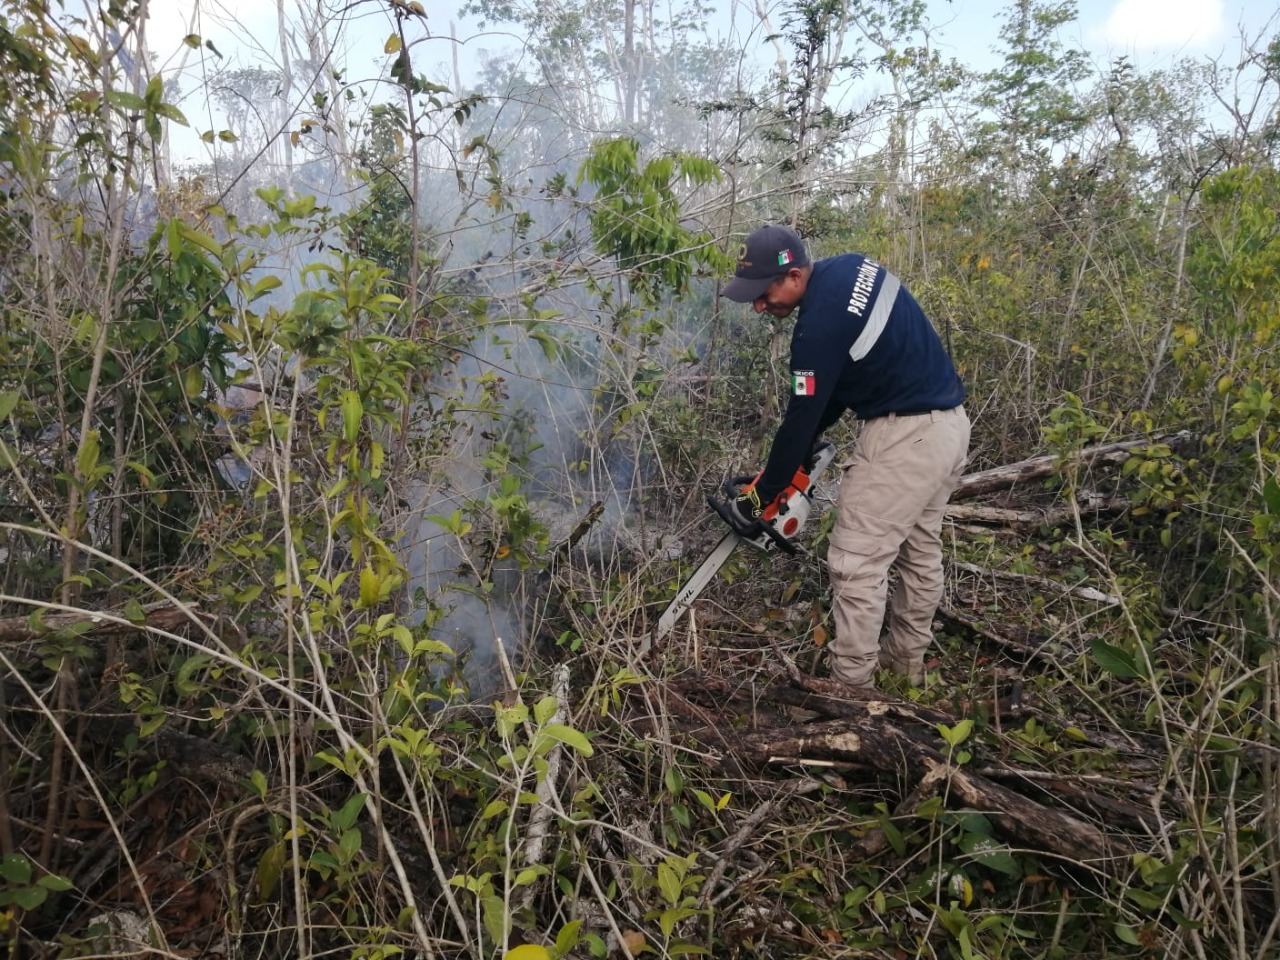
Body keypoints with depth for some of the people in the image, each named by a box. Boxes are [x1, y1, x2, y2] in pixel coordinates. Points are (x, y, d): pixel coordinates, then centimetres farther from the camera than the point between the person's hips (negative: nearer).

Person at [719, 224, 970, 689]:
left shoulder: (820, 325, -22)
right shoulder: (850, 266, 5)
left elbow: (801, 418, -15)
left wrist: (759, 497, -2)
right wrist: (804, 447, 13)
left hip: (905, 436, -10)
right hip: (948, 424, 10)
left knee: (857, 564, -1)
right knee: (919, 551, 20)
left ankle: (851, 685, 9)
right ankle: (907, 661, 37)